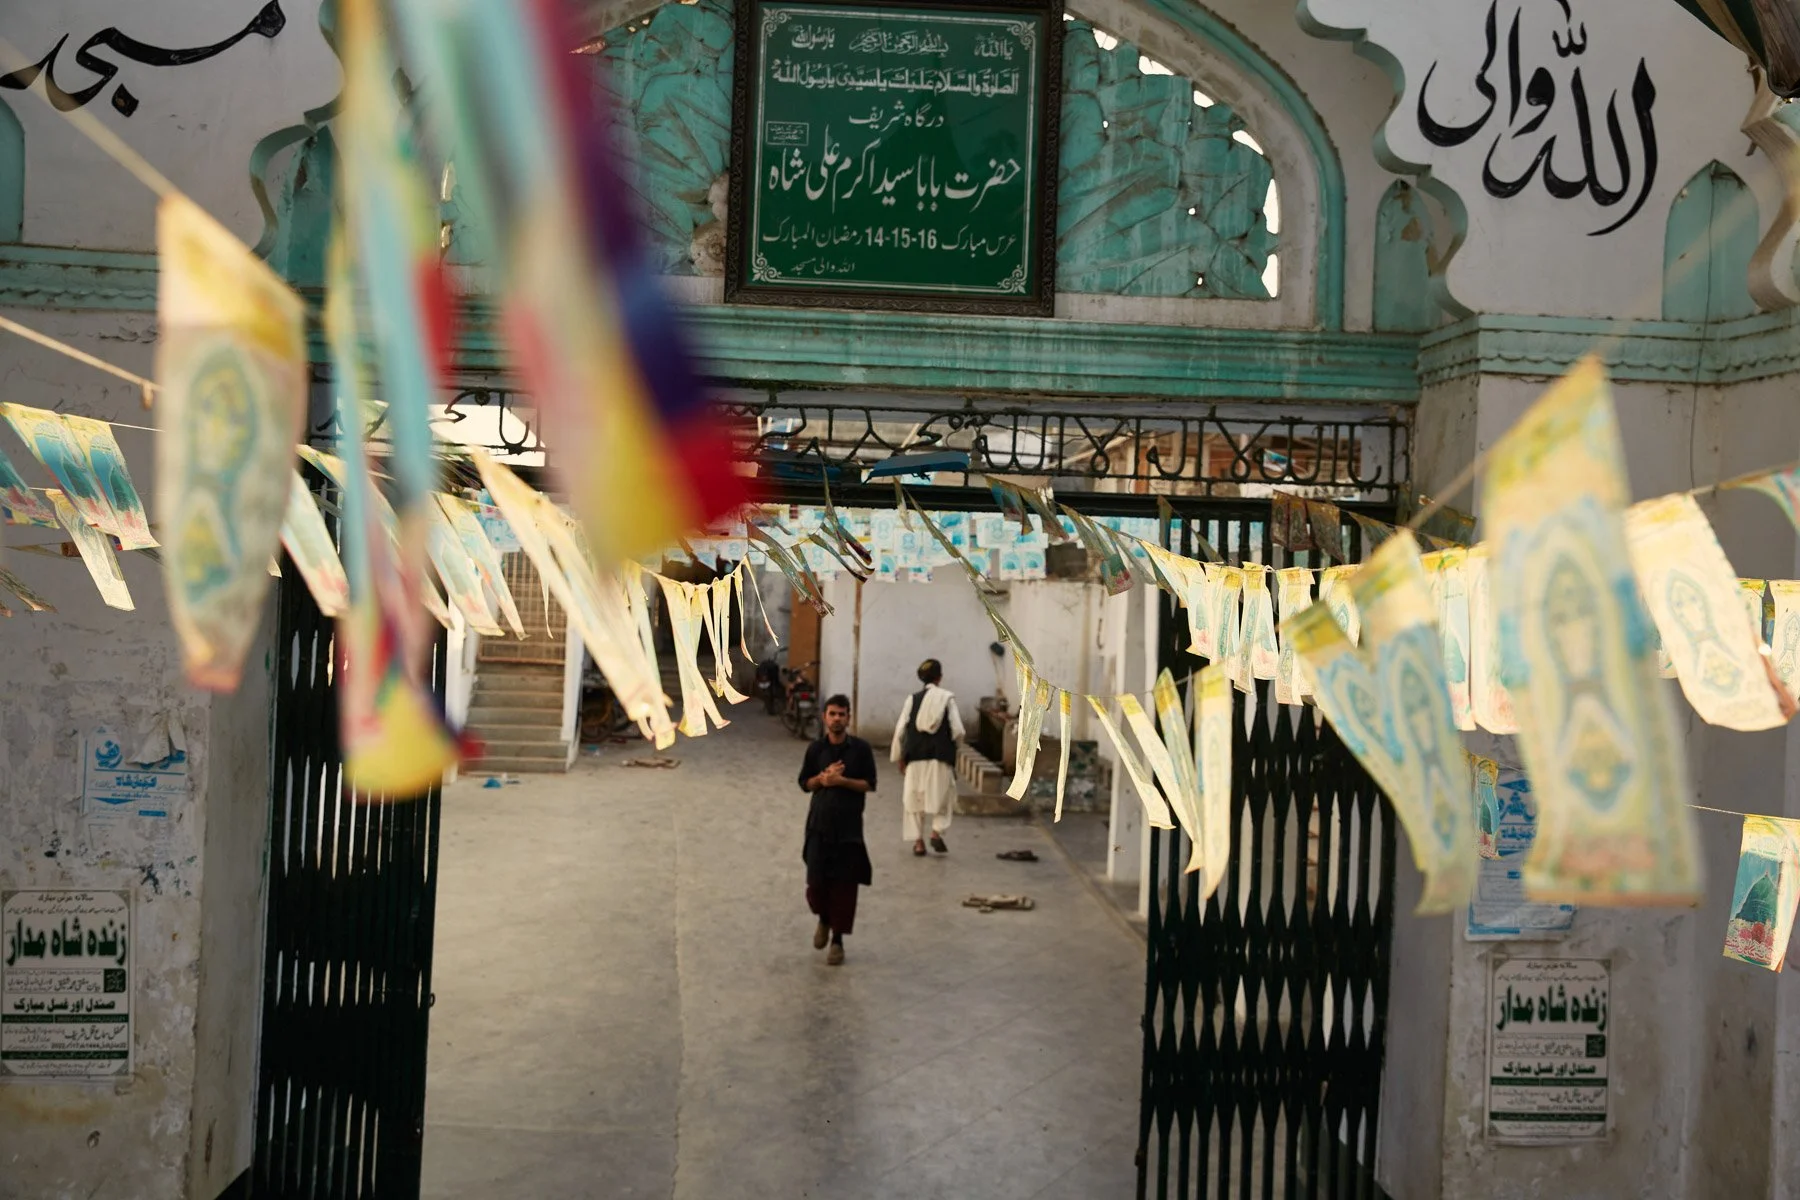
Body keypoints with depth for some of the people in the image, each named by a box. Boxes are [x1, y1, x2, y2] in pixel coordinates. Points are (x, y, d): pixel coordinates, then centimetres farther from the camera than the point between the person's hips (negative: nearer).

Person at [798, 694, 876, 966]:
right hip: (819, 825, 1)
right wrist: (823, 777, -13)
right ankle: (824, 919, 31)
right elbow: (804, 783, 6)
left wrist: (841, 780, -17)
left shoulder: (861, 748, -3)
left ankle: (838, 940, 14)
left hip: (849, 827, -1)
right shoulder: (815, 749, 2)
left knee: (844, 884, 1)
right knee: (816, 881, -1)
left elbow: (870, 784, -4)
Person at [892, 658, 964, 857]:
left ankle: (918, 841, 12)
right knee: (942, 796, 14)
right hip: (941, 757, -2)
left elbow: (900, 730, 3)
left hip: (915, 756, 2)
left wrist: (899, 757, 14)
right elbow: (958, 731, -6)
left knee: (915, 798, 12)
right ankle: (937, 831, -4)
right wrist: (951, 743, 17)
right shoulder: (947, 698, -1)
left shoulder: (912, 699, 5)